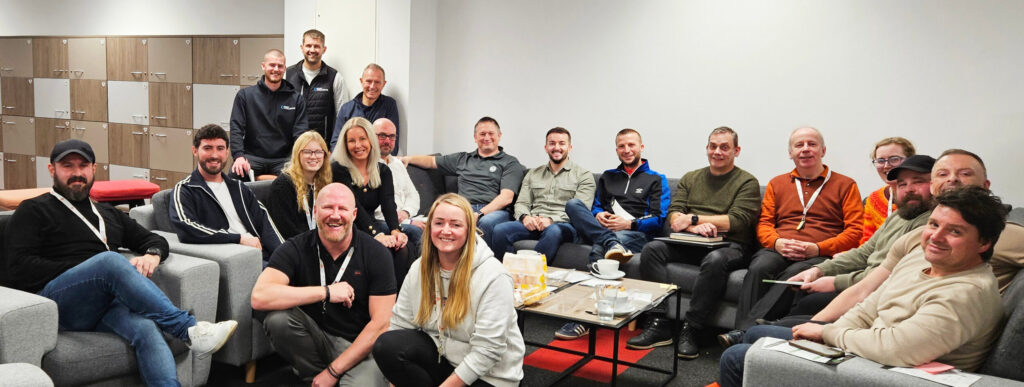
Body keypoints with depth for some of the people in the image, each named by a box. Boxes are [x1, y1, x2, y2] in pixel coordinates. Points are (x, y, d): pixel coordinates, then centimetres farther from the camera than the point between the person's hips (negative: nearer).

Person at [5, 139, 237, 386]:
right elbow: (18, 268, 1)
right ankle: (189, 330, -38)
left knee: (146, 328, -33)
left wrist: (153, 255, 3)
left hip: (107, 302, 4)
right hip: (59, 301, -3)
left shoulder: (108, 214, 29)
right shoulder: (34, 211, 14)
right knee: (111, 260, -35)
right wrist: (87, 271, -8)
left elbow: (155, 240, 29)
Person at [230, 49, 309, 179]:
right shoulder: (244, 95, 11)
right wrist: (238, 155, -12)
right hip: (252, 156, -1)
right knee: (235, 174, -32)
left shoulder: (297, 99, 11)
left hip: (282, 160, 1)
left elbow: (300, 133, 5)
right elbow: (236, 128, 4)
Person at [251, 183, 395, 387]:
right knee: (277, 317, -26)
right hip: (314, 339, 3)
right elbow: (259, 297, -22)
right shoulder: (296, 248, -5)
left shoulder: (376, 254, -8)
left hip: (359, 346, -2)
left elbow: (381, 323, -10)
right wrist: (326, 292, -24)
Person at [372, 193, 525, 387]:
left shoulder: (493, 276, -19)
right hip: (440, 353, 5)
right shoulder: (420, 269, 0)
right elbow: (399, 323, -1)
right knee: (385, 344, -18)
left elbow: (487, 350, -20)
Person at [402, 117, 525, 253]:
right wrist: (407, 159, 23)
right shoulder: (463, 159, 30)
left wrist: (479, 214, -14)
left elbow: (506, 197, -1)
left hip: (494, 210, -2)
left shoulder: (510, 163, 14)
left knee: (487, 222, -41)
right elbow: (432, 161, 40)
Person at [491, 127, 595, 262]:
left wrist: (552, 220, -16)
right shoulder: (533, 174, 25)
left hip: (563, 225, -3)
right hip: (532, 224, 3)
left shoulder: (583, 175, 11)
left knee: (553, 231, -41)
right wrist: (525, 217, -7)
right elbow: (521, 203, 18)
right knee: (500, 230, -27)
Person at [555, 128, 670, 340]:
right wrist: (598, 216, 2)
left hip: (637, 233, -4)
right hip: (602, 229, 5)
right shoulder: (608, 177, 29)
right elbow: (596, 206, 27)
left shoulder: (656, 179, 15)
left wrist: (629, 224, -11)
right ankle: (612, 243, -42)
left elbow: (659, 219, 5)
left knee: (599, 249, -38)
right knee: (573, 204, -22)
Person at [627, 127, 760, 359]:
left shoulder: (747, 182, 6)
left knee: (715, 260, -38)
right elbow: (674, 214, 6)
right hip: (690, 243, 4)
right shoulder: (690, 179, 20)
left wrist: (692, 218, -9)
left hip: (730, 245, -4)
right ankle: (659, 324, -24)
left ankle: (689, 329, -29)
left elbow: (737, 221, -8)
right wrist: (695, 227, -16)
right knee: (652, 248, -22)